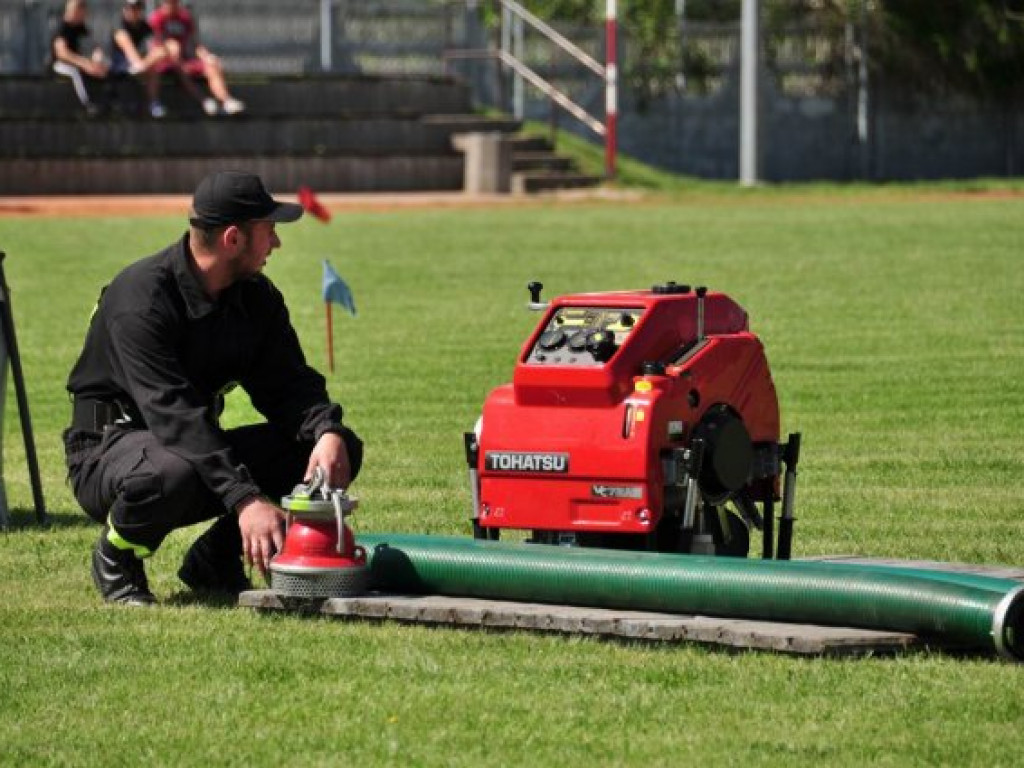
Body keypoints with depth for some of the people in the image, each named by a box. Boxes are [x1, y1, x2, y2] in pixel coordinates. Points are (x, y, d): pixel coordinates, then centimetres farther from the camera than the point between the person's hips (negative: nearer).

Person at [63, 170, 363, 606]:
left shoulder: (256, 297, 1)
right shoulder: (139, 299, -24)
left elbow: (286, 384, -3)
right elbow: (175, 413, -34)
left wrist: (327, 432, -27)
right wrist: (246, 498, -44)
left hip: (202, 444, 7)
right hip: (108, 451, -7)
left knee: (341, 450, -11)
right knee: (173, 472, -43)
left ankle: (216, 558, 2)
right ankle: (115, 556, -9)